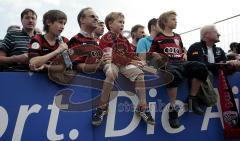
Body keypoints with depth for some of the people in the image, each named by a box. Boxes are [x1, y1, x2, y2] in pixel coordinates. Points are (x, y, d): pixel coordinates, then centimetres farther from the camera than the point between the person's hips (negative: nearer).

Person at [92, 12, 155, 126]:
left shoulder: (124, 39, 20)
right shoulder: (106, 38, -2)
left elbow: (131, 54, 17)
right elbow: (114, 56, -13)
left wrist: (135, 61, -5)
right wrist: (130, 61, -14)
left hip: (125, 64, 6)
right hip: (111, 63, -5)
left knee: (139, 73, -19)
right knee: (111, 74, -39)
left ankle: (142, 107, -14)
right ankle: (102, 107, -25)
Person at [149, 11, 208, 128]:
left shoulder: (178, 37, 27)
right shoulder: (158, 38, 10)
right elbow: (152, 52, 11)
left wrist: (183, 56, 12)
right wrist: (157, 56, -9)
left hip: (181, 62, 6)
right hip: (168, 63, -6)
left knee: (201, 68, -23)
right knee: (174, 74, -42)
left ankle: (192, 99, -7)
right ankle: (172, 109, -30)